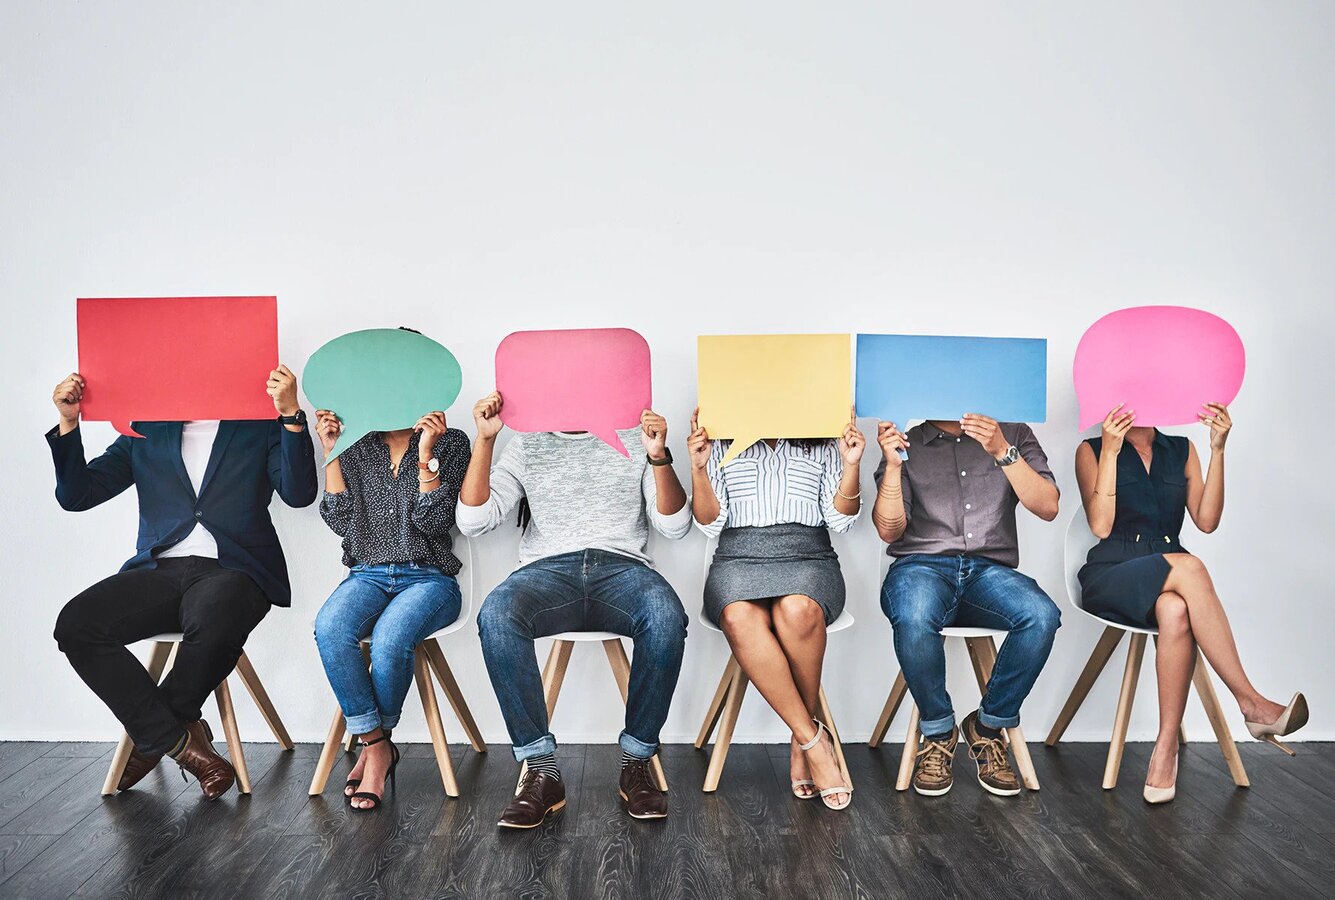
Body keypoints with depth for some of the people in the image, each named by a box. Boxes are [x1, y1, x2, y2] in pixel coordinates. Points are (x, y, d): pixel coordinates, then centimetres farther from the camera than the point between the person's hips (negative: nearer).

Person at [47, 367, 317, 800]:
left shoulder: (262, 427, 11)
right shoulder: (145, 431, 21)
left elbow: (298, 494, -6)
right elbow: (77, 495, 15)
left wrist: (292, 415, -17)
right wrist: (68, 422, 1)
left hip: (230, 570, -4)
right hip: (159, 571, 4)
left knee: (214, 625, -37)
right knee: (75, 624, -23)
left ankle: (152, 738, -7)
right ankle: (180, 742, -13)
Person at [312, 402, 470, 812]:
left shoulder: (451, 442, 3)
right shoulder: (356, 446, 12)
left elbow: (433, 522, -6)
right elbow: (341, 520, 2)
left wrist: (426, 455, -14)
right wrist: (331, 453, -1)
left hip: (428, 578, -3)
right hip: (368, 574, 3)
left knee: (390, 637, -34)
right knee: (330, 628, -31)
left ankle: (374, 746, -8)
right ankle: (376, 746, -18)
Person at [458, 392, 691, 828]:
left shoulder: (634, 439, 17)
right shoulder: (525, 446, 19)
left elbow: (675, 525, 8)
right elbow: (473, 520, 6)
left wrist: (659, 457, -7)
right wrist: (485, 439, -1)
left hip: (621, 566, 0)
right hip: (548, 568, 1)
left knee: (666, 616, -36)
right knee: (496, 615, -35)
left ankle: (636, 762, -18)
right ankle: (542, 771, -24)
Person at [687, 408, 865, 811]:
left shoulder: (822, 446, 19)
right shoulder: (723, 445, 19)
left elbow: (839, 520, 10)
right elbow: (710, 524, 9)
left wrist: (851, 465, -4)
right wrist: (698, 468, -5)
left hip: (808, 555, 0)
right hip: (738, 555, 0)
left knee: (798, 611, -38)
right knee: (739, 619, -37)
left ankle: (802, 737, -14)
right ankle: (814, 740, -26)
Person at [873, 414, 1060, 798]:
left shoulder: (1013, 434, 16)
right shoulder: (907, 444, 14)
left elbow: (1048, 507, 2)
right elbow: (889, 530, 4)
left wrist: (1003, 451, -10)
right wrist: (893, 465, -10)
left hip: (989, 571, 1)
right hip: (922, 567, -1)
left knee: (1042, 615, -32)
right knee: (913, 619, -37)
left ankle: (987, 726, -8)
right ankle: (938, 732, -10)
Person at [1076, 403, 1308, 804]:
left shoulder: (1182, 450, 16)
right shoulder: (1091, 451, 6)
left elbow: (1206, 520, 1)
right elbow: (1101, 526, -8)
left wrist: (1218, 450, -5)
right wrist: (1110, 451, -13)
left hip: (1166, 581, 3)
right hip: (1110, 577, -3)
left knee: (1175, 611, -36)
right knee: (1189, 567, -34)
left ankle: (1166, 749, -31)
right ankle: (1253, 704, -30)